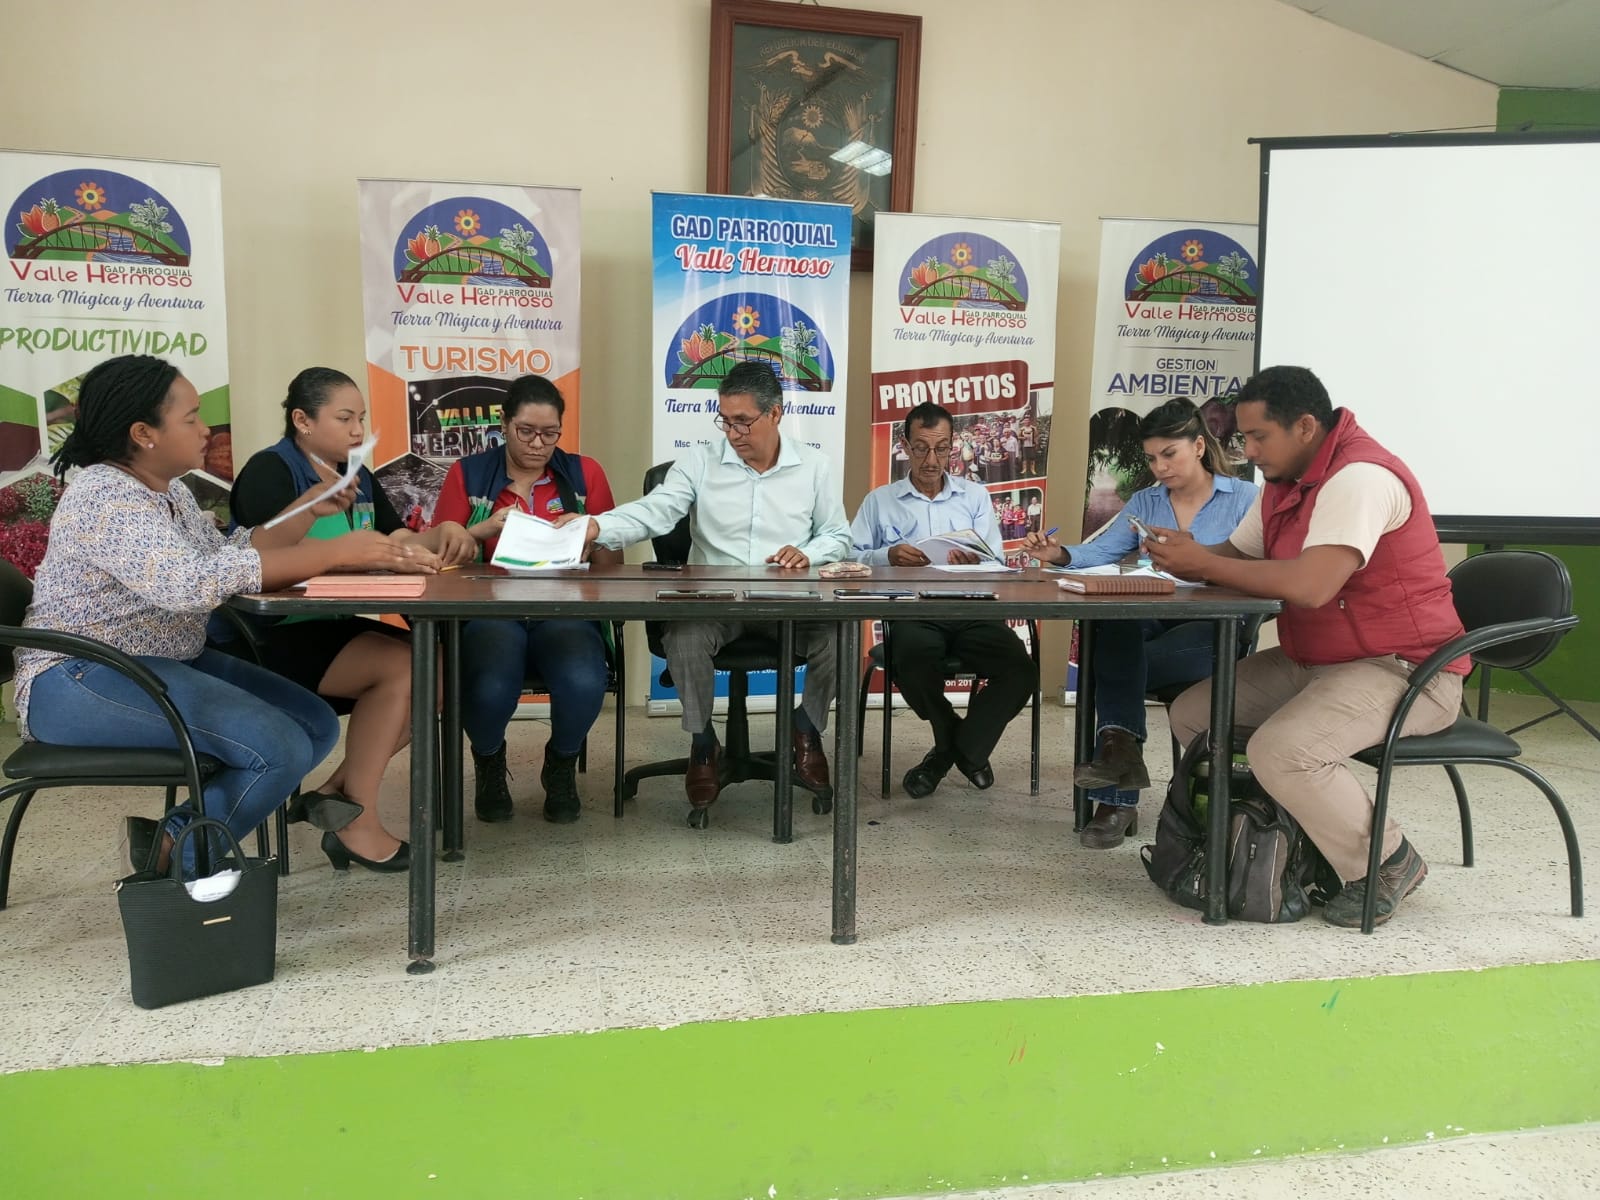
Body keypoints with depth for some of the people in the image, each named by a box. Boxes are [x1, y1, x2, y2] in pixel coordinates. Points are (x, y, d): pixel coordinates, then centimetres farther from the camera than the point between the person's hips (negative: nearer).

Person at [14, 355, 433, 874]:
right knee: (279, 749, -23)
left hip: (163, 664, 10)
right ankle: (173, 859, -2)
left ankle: (175, 833, 6)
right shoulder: (104, 496, -20)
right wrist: (333, 553, -37)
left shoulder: (170, 491, 10)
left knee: (317, 726, 1)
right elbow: (188, 580, -36)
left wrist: (308, 512, 0)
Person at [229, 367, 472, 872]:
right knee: (401, 666, -26)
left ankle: (338, 789, -2)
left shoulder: (358, 478, 14)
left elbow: (399, 538, 11)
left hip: (335, 626, 8)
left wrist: (443, 534, -12)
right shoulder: (269, 471, -10)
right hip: (275, 637, -8)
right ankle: (357, 823, -16)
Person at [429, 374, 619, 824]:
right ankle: (489, 764, 7)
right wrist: (484, 529, -11)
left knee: (584, 683, -33)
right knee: (491, 688, -34)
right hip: (490, 613, 0)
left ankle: (561, 767, 5)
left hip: (564, 613, 1)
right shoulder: (468, 475, 10)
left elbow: (612, 564, 11)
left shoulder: (584, 474, 11)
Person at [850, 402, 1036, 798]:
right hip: (911, 610, -1)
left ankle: (961, 748, 1)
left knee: (1021, 670, -25)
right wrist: (889, 555, -13)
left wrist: (973, 562, -14)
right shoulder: (880, 500, 17)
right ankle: (961, 745, -4)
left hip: (971, 609, 2)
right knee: (914, 662, -36)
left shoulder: (975, 497, 20)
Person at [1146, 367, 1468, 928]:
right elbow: (1237, 555, 14)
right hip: (1314, 663, 10)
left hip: (1403, 670, -10)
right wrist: (1187, 558, -10)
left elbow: (1310, 585, -33)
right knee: (1192, 713, 1)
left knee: (1281, 750, -31)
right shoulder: (1285, 481, 9)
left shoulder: (1361, 477, -22)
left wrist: (1203, 564, -23)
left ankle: (1388, 863, -5)